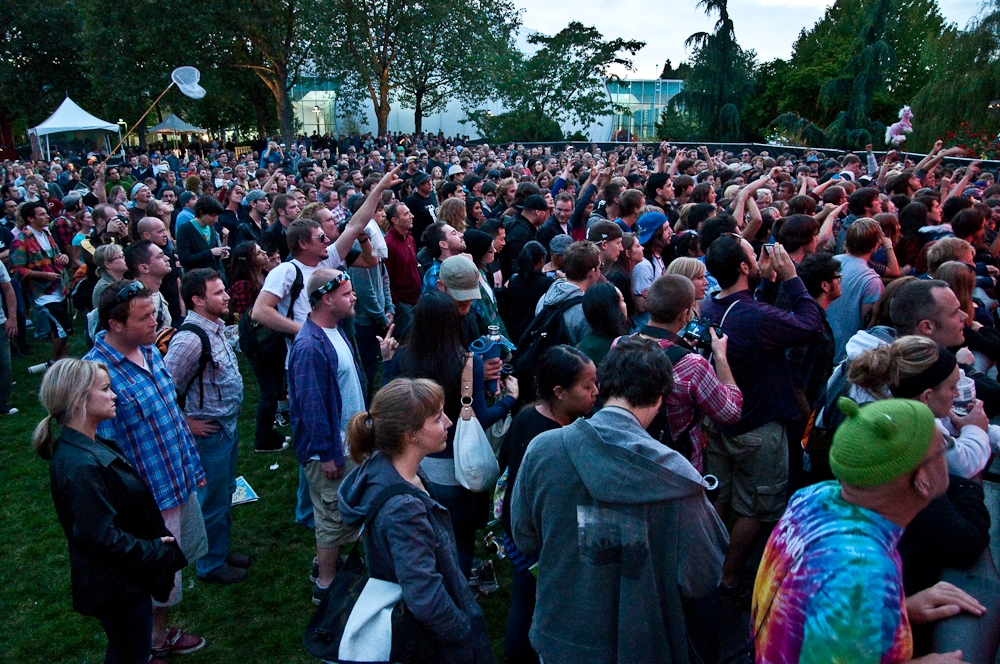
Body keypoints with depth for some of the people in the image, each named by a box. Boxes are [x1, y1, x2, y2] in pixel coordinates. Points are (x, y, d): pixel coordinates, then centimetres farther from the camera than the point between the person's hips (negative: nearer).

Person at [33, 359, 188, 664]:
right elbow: (103, 538, -29)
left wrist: (157, 544, 8)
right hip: (118, 586, -9)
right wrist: (155, 551, -18)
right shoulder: (81, 465, -31)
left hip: (126, 575, 9)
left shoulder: (90, 445, 0)